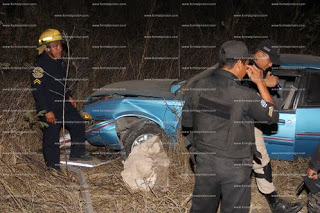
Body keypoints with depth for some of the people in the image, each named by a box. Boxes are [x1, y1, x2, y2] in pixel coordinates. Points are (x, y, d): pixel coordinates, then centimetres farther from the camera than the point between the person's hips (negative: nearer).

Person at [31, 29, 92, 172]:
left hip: (63, 105, 9)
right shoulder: (40, 66, -19)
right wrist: (47, 111, -23)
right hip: (49, 108, -9)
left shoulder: (57, 62, 10)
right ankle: (53, 165, 14)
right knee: (51, 137, 0)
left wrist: (69, 97, 20)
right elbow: (37, 90, -22)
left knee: (78, 124, 14)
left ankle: (77, 154, 28)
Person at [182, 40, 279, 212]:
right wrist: (260, 83, -2)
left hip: (205, 161, 5)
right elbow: (273, 115, -5)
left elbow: (186, 124, 3)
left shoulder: (198, 87, -7)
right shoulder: (245, 96, -22)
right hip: (235, 166, -4)